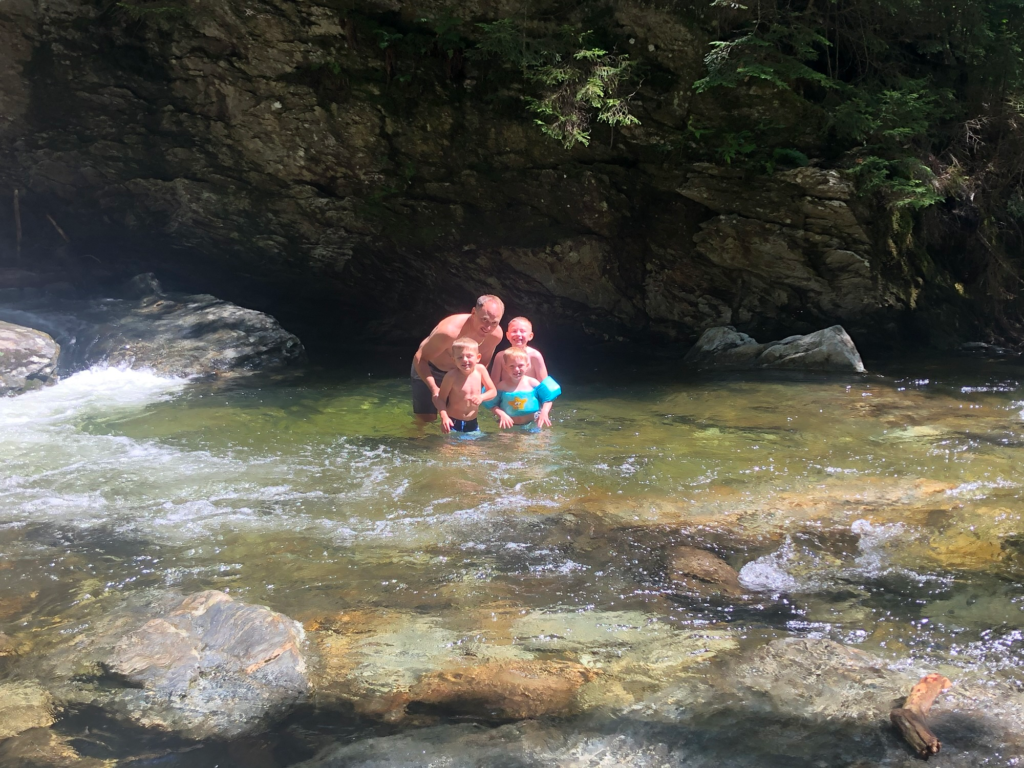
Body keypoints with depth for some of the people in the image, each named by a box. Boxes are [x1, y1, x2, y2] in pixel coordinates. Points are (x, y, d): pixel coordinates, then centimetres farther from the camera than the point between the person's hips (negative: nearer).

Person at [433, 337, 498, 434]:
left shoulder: (480, 370, -7)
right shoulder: (451, 376, -18)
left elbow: (493, 391, 4)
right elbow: (441, 399, -13)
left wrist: (481, 397, -16)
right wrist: (444, 417, -28)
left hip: (472, 423, 4)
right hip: (453, 423, -4)